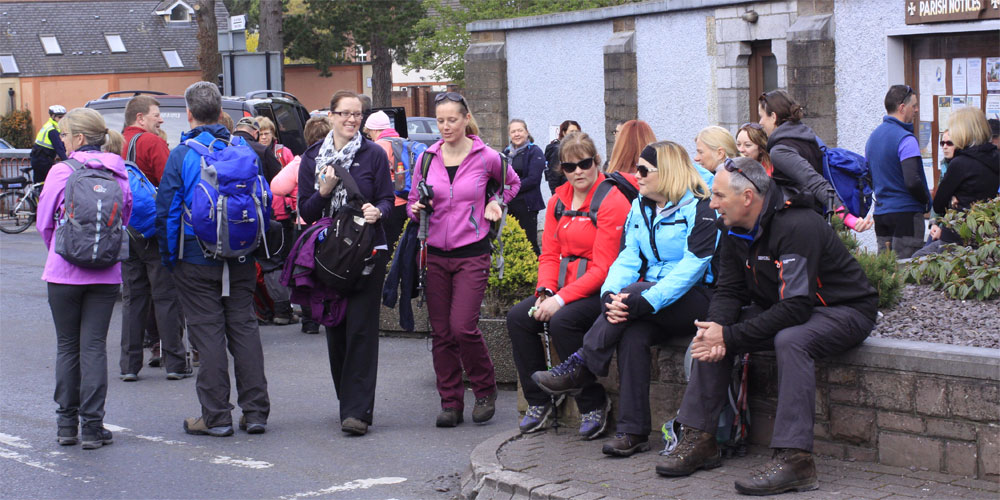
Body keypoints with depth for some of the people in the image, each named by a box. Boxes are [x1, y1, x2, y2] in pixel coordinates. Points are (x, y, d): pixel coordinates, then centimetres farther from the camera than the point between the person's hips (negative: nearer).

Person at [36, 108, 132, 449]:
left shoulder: (61, 172, -8)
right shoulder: (119, 173, 2)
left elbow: (44, 223, 0)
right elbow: (125, 219, 10)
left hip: (65, 271, -2)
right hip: (106, 273, 2)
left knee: (67, 345, 9)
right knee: (95, 346, 4)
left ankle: (67, 424, 14)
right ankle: (92, 427, 2)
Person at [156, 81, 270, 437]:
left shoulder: (181, 155, -9)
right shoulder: (243, 149, 2)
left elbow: (166, 210, -8)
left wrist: (169, 255, 2)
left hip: (198, 259, -4)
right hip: (241, 260, 4)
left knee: (208, 334, 1)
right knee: (244, 328, 9)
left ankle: (216, 417, 4)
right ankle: (255, 412, 10)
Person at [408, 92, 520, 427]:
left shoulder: (487, 158, -2)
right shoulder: (427, 158, 4)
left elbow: (512, 183, 18)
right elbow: (412, 202, 12)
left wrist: (496, 204, 1)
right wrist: (417, 209, -10)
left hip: (472, 254, -3)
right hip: (435, 254, 3)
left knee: (463, 327, -12)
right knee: (441, 333, 3)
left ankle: (485, 390, 11)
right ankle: (450, 402, 13)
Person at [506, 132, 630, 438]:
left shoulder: (612, 200, -12)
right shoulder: (558, 201, 12)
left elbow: (603, 267, -17)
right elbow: (550, 254, 12)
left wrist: (561, 299, -23)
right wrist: (545, 291, -9)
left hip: (600, 290, -8)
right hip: (564, 288, 8)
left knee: (562, 321, -32)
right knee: (517, 318, -12)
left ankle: (594, 404, -14)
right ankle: (538, 402, 1)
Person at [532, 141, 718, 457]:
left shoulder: (700, 210, -9)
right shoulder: (641, 207, 15)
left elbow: (691, 268, -20)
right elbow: (628, 259, 7)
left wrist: (645, 300, -31)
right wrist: (610, 294, -15)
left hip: (695, 299, -5)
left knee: (634, 294, -33)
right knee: (632, 335, -29)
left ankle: (578, 369, -25)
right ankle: (633, 433, -29)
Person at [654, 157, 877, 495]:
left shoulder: (797, 227, -28)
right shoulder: (737, 233, -1)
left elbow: (795, 308, -32)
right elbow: (729, 290, 0)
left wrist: (729, 336, -31)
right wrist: (715, 330, -23)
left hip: (845, 311, -8)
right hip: (781, 309, 9)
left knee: (790, 340, -38)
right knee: (708, 336, -4)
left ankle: (794, 459, -39)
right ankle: (700, 440, 1)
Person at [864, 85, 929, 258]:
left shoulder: (873, 137, 12)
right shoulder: (905, 139, -14)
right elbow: (912, 181, -22)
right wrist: (927, 200, -5)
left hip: (880, 213, 8)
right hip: (906, 211, -8)